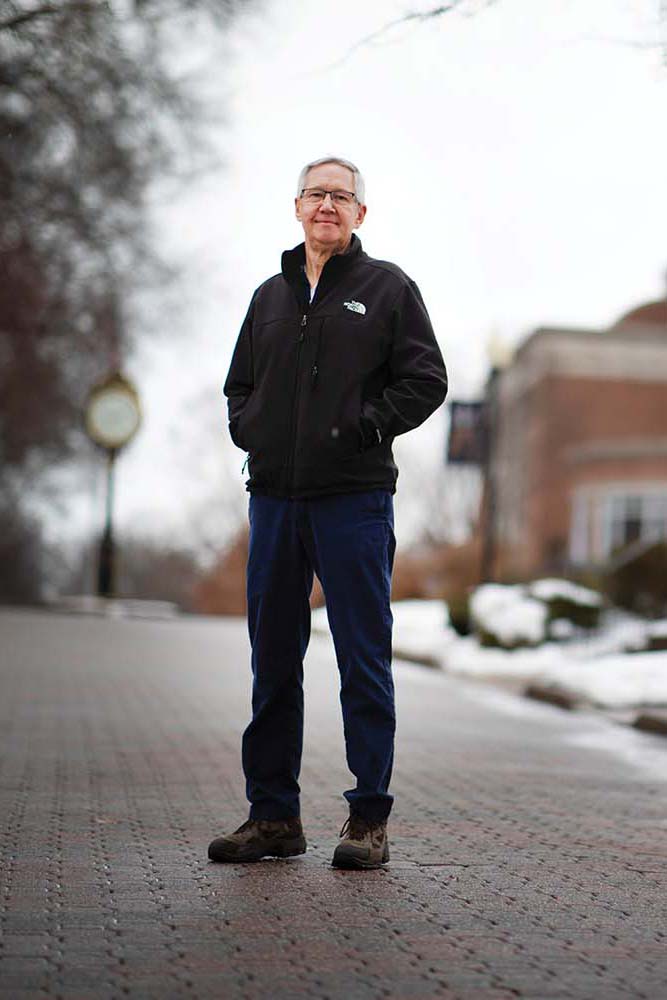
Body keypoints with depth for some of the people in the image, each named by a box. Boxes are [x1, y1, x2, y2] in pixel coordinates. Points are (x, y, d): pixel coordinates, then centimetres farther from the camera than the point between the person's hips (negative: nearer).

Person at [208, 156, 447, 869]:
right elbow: (238, 386, 25)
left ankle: (368, 820, 4)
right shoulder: (270, 296, 19)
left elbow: (425, 379, 0)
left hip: (353, 499, -5)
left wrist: (366, 427, -9)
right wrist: (249, 431, 7)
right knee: (272, 661, 7)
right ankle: (273, 815, 16)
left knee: (363, 663, -2)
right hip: (273, 498, 5)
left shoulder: (387, 288, 6)